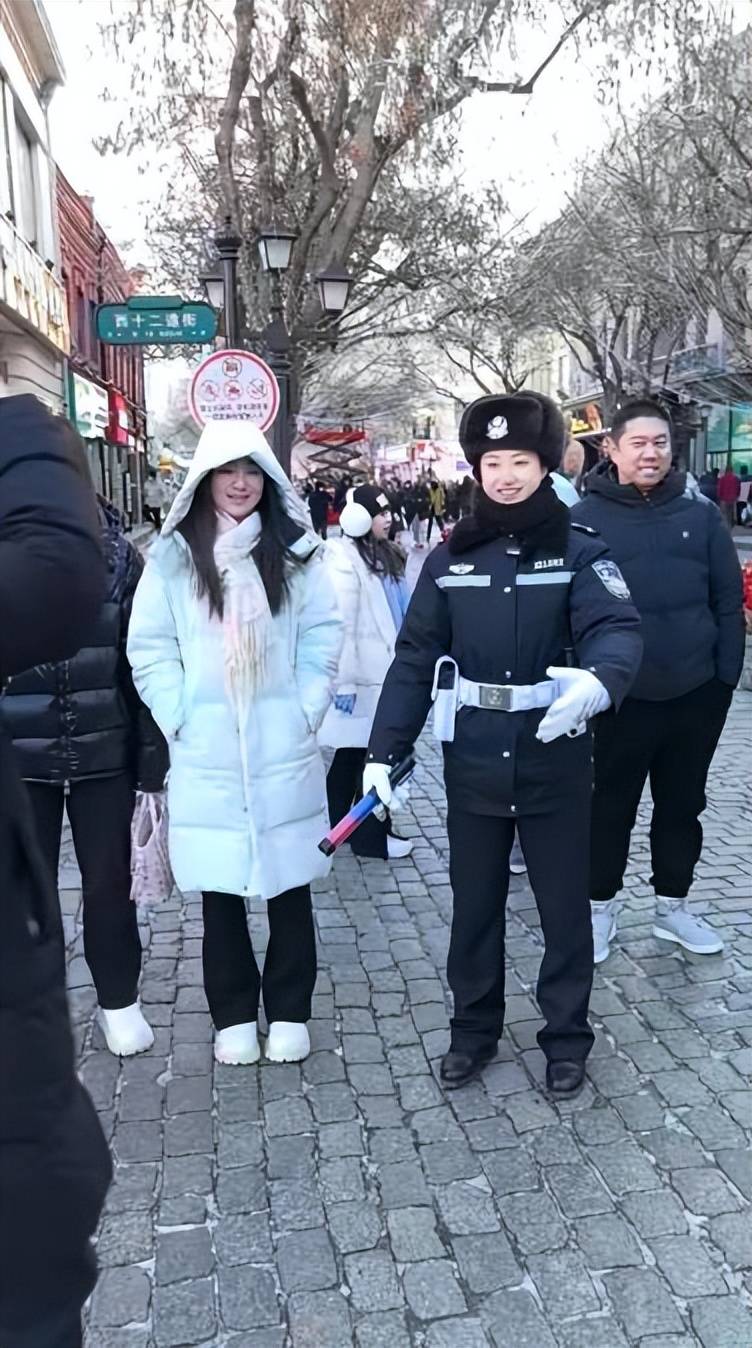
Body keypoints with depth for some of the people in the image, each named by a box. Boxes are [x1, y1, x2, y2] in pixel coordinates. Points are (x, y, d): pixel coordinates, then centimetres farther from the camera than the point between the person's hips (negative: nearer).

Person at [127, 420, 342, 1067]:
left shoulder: (297, 552, 3)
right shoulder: (173, 556, 1)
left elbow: (323, 637, 2)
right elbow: (149, 647, 1)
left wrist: (306, 712, -6)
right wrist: (179, 718, -7)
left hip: (284, 748, 0)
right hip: (205, 754, 0)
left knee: (288, 881, 9)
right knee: (220, 889, 9)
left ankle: (289, 1012, 25)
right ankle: (233, 1014, 25)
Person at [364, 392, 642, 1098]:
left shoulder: (580, 551, -5)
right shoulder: (449, 560, 1)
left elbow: (616, 628, -21)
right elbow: (414, 660, 0)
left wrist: (597, 680, -43)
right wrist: (383, 753, -5)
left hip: (555, 762, -1)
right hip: (472, 765, 2)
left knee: (565, 904, 13)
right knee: (474, 904, 16)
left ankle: (566, 1036, 33)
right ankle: (473, 1030, 35)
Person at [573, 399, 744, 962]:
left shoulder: (702, 516, 3)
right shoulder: (584, 519, -5)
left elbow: (728, 600, 5)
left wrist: (727, 675, 0)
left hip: (696, 695, 3)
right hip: (619, 698, -3)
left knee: (683, 805, 16)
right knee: (610, 807, 10)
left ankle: (673, 904, 34)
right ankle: (602, 905, 28)